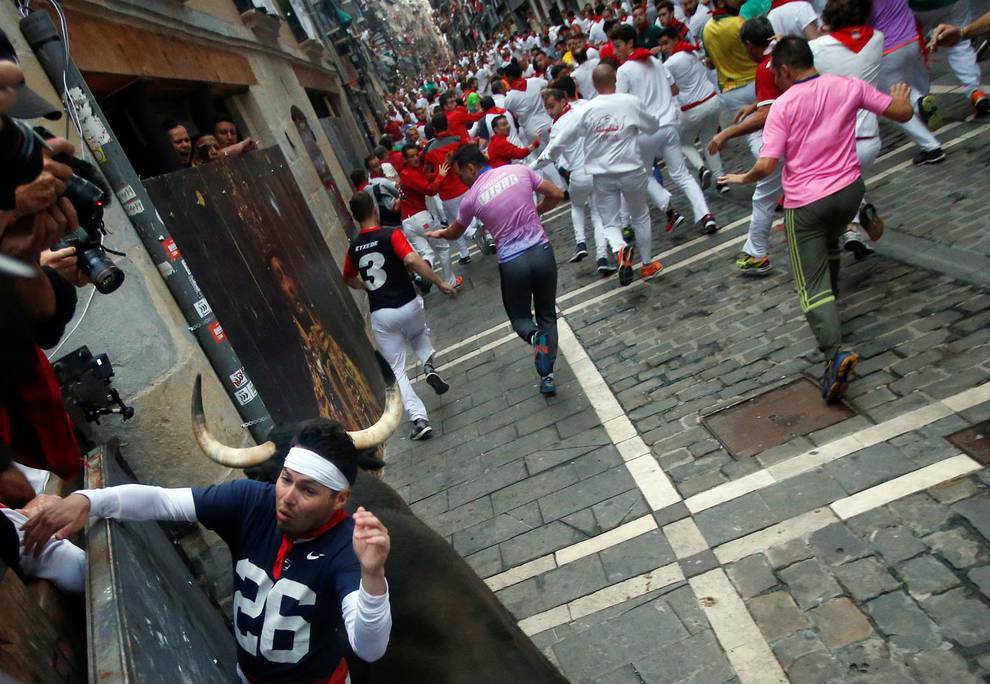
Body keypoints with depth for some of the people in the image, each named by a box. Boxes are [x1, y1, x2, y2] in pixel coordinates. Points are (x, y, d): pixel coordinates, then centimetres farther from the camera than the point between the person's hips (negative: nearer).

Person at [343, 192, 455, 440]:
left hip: (380, 315, 2)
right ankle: (429, 366, 7)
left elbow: (348, 279, 24)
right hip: (407, 305, -2)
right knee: (419, 333, 34)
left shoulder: (353, 247, 7)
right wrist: (440, 283, -17)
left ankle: (419, 419, 0)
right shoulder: (391, 234, -9)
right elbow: (412, 261, -25)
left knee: (396, 369, 10)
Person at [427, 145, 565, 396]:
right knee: (547, 315, 16)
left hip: (511, 262, -2)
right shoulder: (520, 170, 1)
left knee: (520, 317, 19)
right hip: (541, 251, 2)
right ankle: (547, 377, 10)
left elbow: (454, 233, 16)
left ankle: (536, 336, -17)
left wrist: (437, 233, 38)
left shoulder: (471, 198, -2)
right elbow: (556, 194, 7)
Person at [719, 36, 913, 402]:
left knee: (813, 286, -3)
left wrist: (743, 178, 5)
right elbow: (903, 113, 11)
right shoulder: (848, 86, 3)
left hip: (805, 202, -5)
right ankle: (830, 310, 45)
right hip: (849, 190, 5)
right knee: (830, 243, 36)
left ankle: (835, 353, -23)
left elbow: (766, 166, -16)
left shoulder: (783, 105, -8)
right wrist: (901, 94, 33)